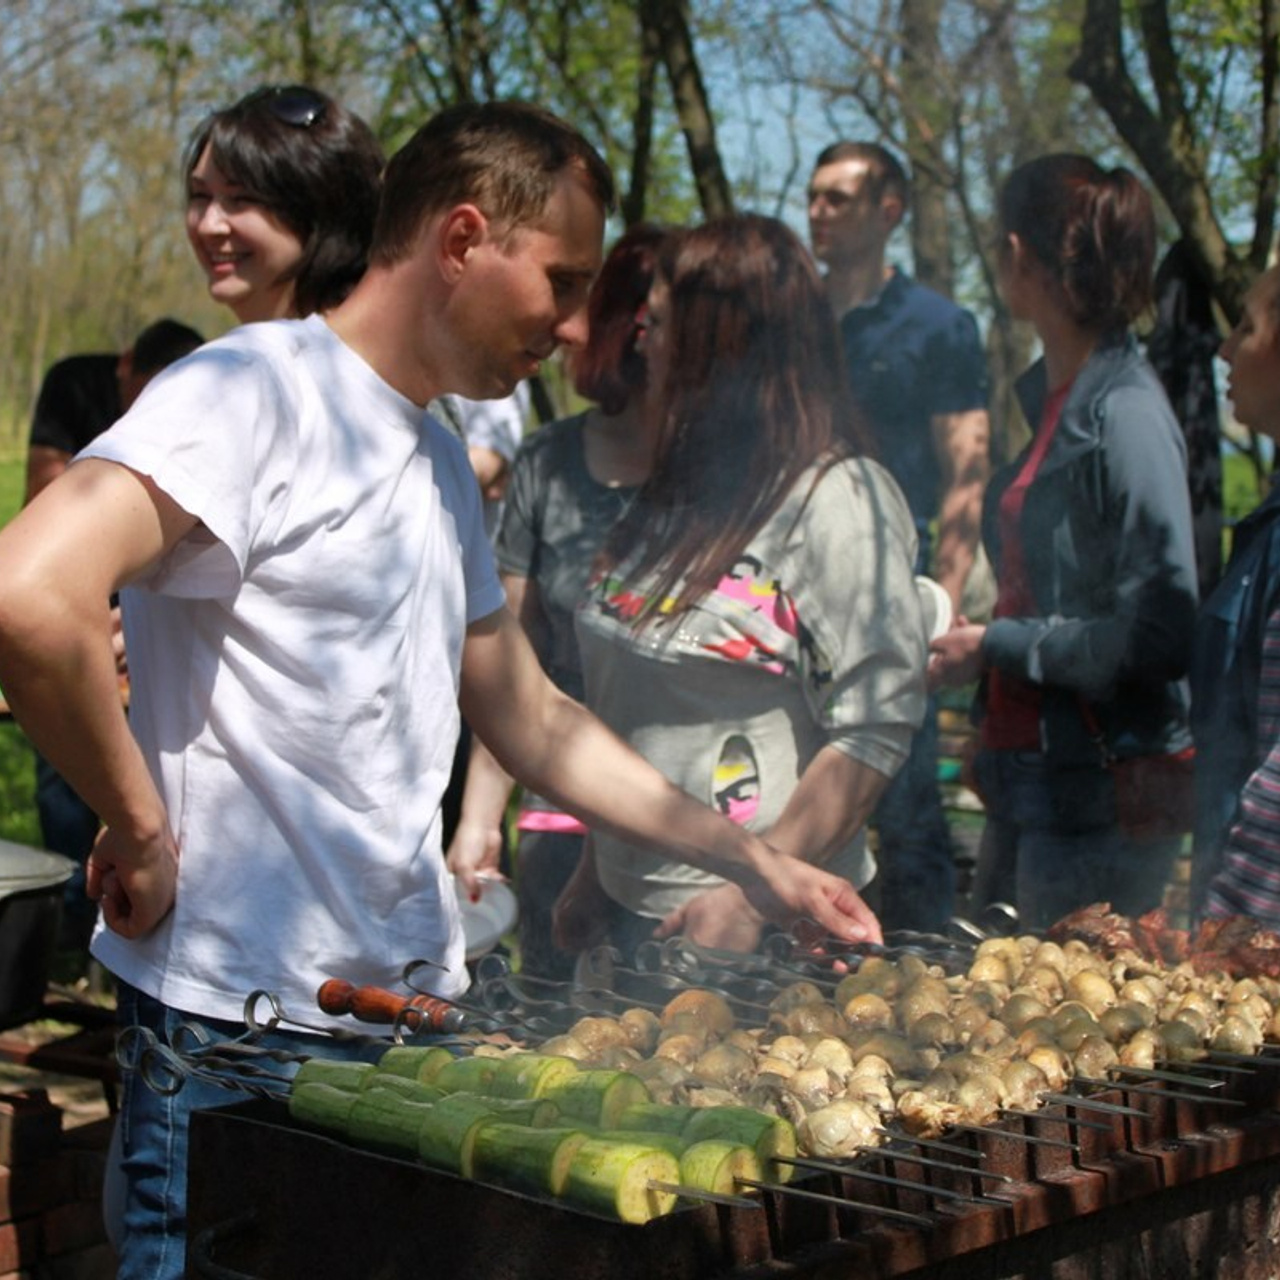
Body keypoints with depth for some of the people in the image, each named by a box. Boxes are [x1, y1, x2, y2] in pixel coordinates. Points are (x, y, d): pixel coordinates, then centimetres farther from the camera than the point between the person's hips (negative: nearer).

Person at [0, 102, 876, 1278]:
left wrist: (754, 863, 20)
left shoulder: (440, 462, 16)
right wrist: (140, 829, -17)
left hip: (417, 1017, 8)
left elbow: (534, 723, 24)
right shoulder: (254, 391, -12)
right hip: (240, 1035, -8)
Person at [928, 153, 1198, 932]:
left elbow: (1161, 636, -21)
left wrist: (998, 647, -15)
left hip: (1102, 794, -9)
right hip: (1029, 773, 9)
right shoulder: (1055, 399, 10)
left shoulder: (1126, 415, -18)